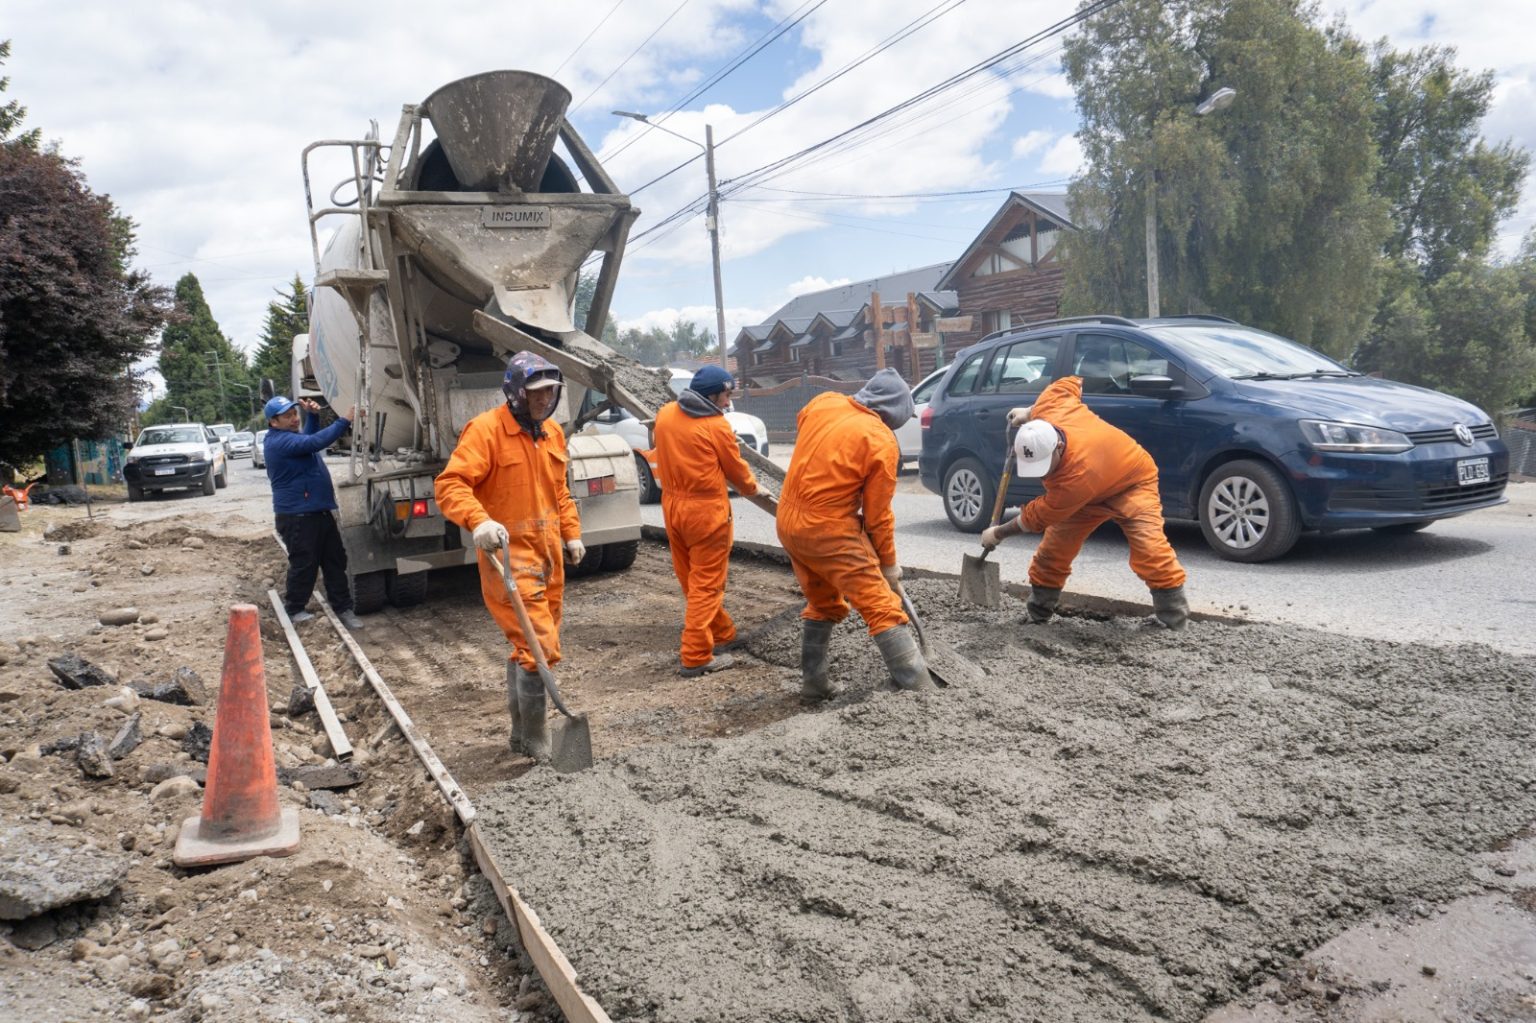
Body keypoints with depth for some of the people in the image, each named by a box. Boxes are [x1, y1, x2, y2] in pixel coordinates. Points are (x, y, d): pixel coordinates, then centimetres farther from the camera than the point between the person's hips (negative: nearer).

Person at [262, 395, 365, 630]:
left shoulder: (290, 436, 15)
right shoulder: (278, 441, -18)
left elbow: (309, 438, 35)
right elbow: (315, 442, -30)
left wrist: (313, 415, 14)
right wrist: (345, 420, -32)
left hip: (321, 511, 10)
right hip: (297, 516, -10)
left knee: (335, 561, 8)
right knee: (304, 565, 0)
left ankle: (343, 608, 12)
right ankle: (294, 610, 16)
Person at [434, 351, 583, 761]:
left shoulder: (552, 433, 11)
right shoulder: (486, 430, -13)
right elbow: (450, 485, -22)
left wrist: (572, 534, 14)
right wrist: (479, 521, -37)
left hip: (548, 556, 8)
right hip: (509, 555, -8)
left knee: (526, 646, 18)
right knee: (539, 648, -11)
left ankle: (521, 734, 32)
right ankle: (536, 740, 6)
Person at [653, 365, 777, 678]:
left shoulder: (665, 415, 3)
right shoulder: (717, 426, -13)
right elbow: (737, 470, -2)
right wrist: (753, 489, 16)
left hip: (672, 505, 7)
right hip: (706, 510, -7)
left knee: (691, 579, 17)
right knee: (706, 584, 0)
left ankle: (722, 633, 33)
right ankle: (695, 657, 1)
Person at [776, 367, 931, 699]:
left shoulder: (822, 403, 2)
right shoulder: (883, 442, -13)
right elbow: (877, 515, -7)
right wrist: (889, 562, 5)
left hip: (788, 520, 7)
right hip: (829, 531, -7)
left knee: (822, 604, 23)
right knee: (883, 609, -2)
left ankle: (813, 682, 28)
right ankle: (920, 690, -3)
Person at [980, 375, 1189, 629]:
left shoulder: (1077, 476, -45)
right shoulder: (1046, 412, -29)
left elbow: (1039, 517, -30)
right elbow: (1069, 384, -6)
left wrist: (998, 533, -17)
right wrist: (1029, 412, -2)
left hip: (1132, 481, -7)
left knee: (1149, 547, -26)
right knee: (1053, 547, 2)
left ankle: (1173, 616, -13)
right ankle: (1037, 612, 13)